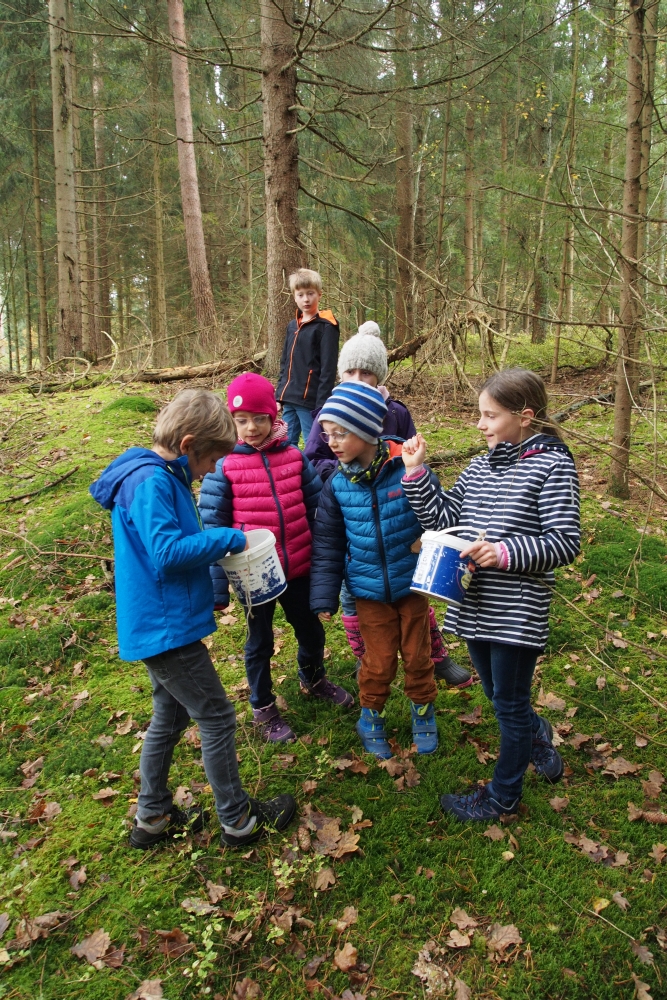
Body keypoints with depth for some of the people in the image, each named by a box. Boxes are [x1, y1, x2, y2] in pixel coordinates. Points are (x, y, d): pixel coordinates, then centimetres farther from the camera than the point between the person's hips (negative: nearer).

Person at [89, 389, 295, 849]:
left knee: (171, 716, 21)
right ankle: (238, 820, 19)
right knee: (217, 718, 2)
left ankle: (153, 817, 36)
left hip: (157, 625, 11)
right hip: (165, 627, -11)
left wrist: (216, 544, 8)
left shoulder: (159, 477, 11)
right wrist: (230, 538, -18)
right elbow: (168, 551, -28)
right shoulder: (151, 481, -20)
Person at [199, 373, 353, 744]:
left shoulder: (295, 457, -4)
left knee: (312, 629, 21)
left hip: (299, 567, 3)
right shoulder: (224, 465, -11)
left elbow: (317, 508, 3)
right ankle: (263, 708, 36)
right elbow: (213, 527, -8)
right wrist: (218, 587, -9)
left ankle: (314, 678, 51)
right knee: (260, 641, 14)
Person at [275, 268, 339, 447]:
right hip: (290, 399, 7)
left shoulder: (326, 326, -7)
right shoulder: (292, 326, 14)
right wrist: (279, 395, 14)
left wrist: (321, 405, -17)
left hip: (310, 400, -7)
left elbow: (328, 369, -12)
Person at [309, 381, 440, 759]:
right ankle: (372, 714, 39)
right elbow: (327, 543, -1)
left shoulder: (407, 469, -19)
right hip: (369, 590, 1)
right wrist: (324, 596, -1)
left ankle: (423, 710, 42)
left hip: (412, 584, -1)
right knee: (379, 661, 12)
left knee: (418, 654, 16)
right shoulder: (338, 484, -8)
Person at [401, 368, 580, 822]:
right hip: (475, 605, 7)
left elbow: (564, 543, -16)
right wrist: (416, 472, -2)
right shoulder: (480, 466, 8)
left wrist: (503, 552, -25)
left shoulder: (553, 465, -11)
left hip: (518, 610, -6)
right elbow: (440, 518, 7)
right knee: (497, 694, 23)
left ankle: (503, 795, 30)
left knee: (510, 704, 10)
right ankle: (537, 734, 53)